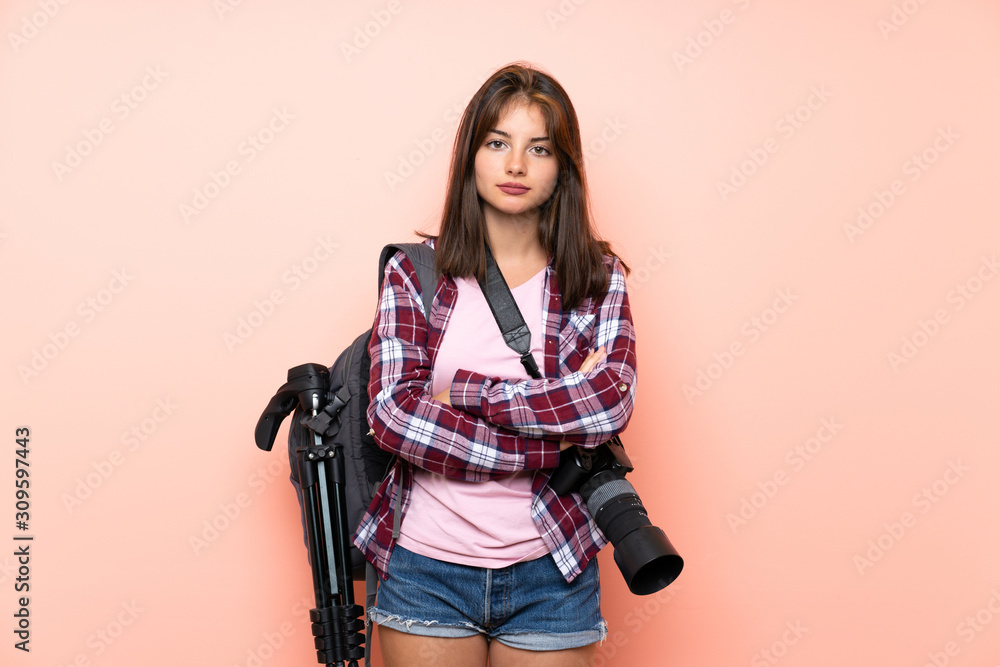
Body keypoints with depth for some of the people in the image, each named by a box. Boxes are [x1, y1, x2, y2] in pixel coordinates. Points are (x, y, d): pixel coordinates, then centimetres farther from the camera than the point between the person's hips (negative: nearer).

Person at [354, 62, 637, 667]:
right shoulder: (415, 271, -1)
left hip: (549, 573, 1)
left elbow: (612, 400, -14)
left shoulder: (599, 277, 1)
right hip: (424, 566, 0)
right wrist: (554, 449, -16)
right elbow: (393, 411, -14)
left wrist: (462, 392, -16)